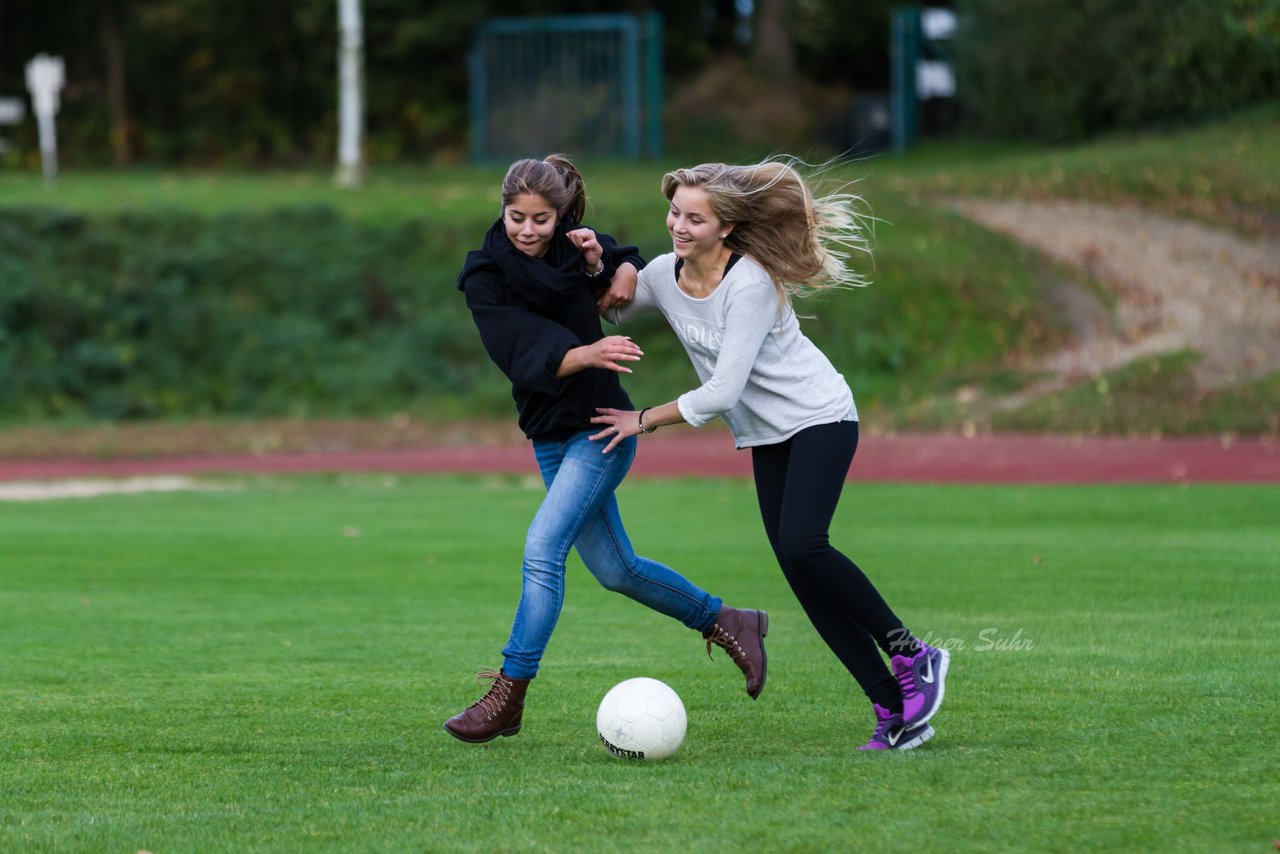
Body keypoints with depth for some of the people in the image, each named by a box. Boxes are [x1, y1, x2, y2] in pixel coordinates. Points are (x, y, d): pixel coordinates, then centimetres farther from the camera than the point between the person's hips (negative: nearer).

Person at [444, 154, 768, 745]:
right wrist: (588, 353, -40)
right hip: (550, 437, 4)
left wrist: (601, 266, -11)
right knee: (615, 569, 13)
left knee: (542, 548, -18)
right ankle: (726, 623, 34)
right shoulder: (485, 278, -8)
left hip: (600, 428, -4)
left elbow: (636, 271, 12)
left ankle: (507, 697, -15)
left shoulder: (577, 247, -6)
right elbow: (527, 356, -21)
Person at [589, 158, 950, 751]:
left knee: (801, 545, -26)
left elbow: (722, 392, -27)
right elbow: (606, 313, 14)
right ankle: (895, 711, -2)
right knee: (803, 576, -3)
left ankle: (910, 653, -9)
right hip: (766, 437, 7)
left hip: (820, 418, -7)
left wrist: (644, 420, -16)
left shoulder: (750, 283, -25)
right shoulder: (664, 275, -3)